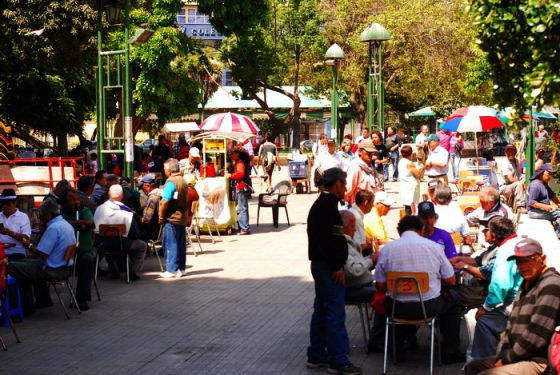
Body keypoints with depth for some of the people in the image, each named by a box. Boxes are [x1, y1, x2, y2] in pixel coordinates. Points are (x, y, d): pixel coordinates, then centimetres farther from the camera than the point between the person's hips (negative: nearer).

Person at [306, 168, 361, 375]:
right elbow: (330, 239, -24)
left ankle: (316, 355, 22)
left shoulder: (320, 204, 15)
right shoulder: (328, 206, -18)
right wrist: (337, 267, -20)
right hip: (329, 267, -11)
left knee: (321, 310, 15)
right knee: (335, 313, -7)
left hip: (320, 264, 11)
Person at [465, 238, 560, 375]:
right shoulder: (526, 285, 18)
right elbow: (512, 325, 18)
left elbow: (536, 335, -21)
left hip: (539, 362, -10)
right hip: (519, 357, 10)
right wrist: (503, 355, 3)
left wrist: (507, 359, -12)